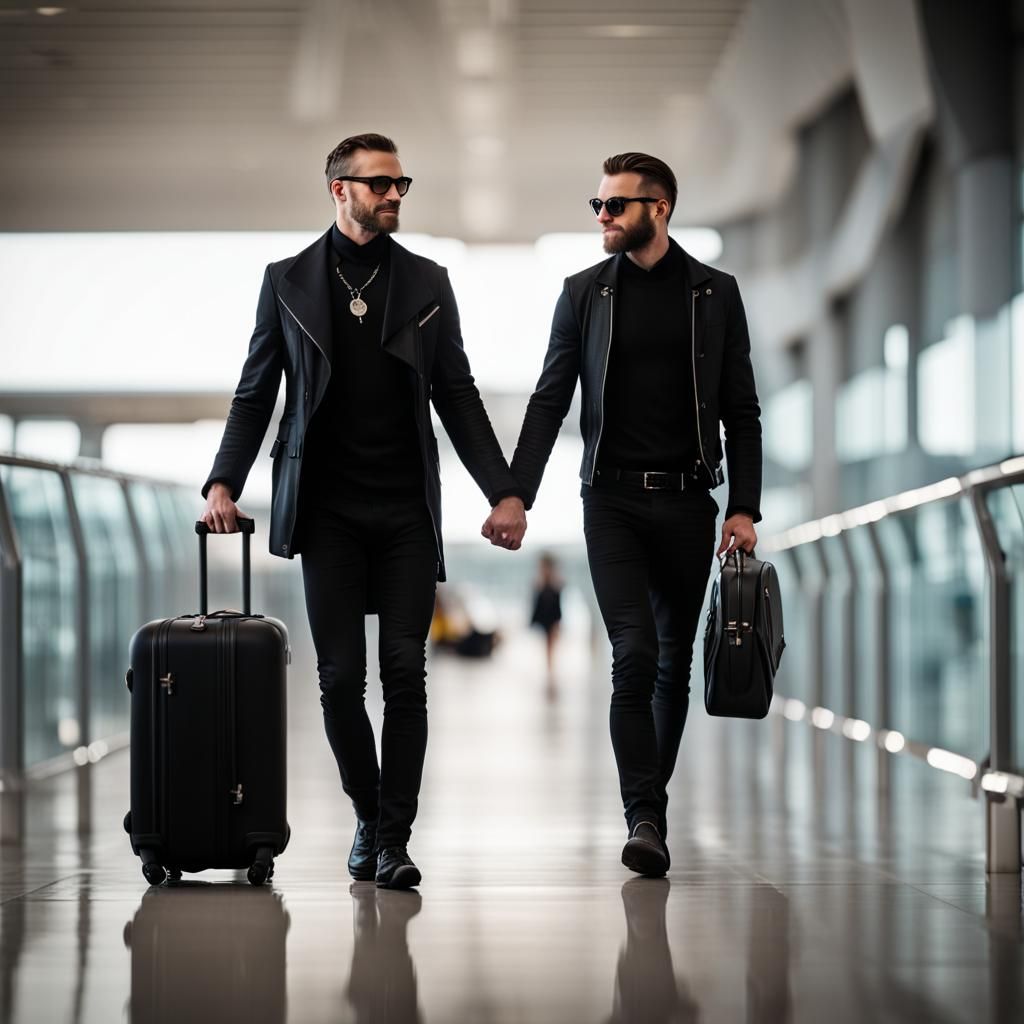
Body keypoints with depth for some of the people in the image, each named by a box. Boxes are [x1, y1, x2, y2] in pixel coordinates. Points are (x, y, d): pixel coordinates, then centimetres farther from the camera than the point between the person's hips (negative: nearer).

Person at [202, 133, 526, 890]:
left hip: (407, 509, 1)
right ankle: (368, 817, 19)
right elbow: (256, 393, 7)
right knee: (340, 676, 0)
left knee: (405, 673, -6)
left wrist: (504, 491, 1)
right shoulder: (288, 281, 6)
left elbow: (457, 396, 9)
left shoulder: (427, 283, 8)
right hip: (327, 508, 0)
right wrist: (224, 482, -6)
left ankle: (394, 839, -2)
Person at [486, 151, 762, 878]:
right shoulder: (586, 293, 5)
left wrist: (745, 508, -3)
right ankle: (646, 819, -13)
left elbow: (741, 410, 5)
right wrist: (514, 496, -3)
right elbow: (549, 402, 5)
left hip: (688, 502, 1)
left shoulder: (714, 294, 5)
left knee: (674, 661, 9)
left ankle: (650, 802, 23)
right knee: (635, 655, -13)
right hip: (613, 501, -1)